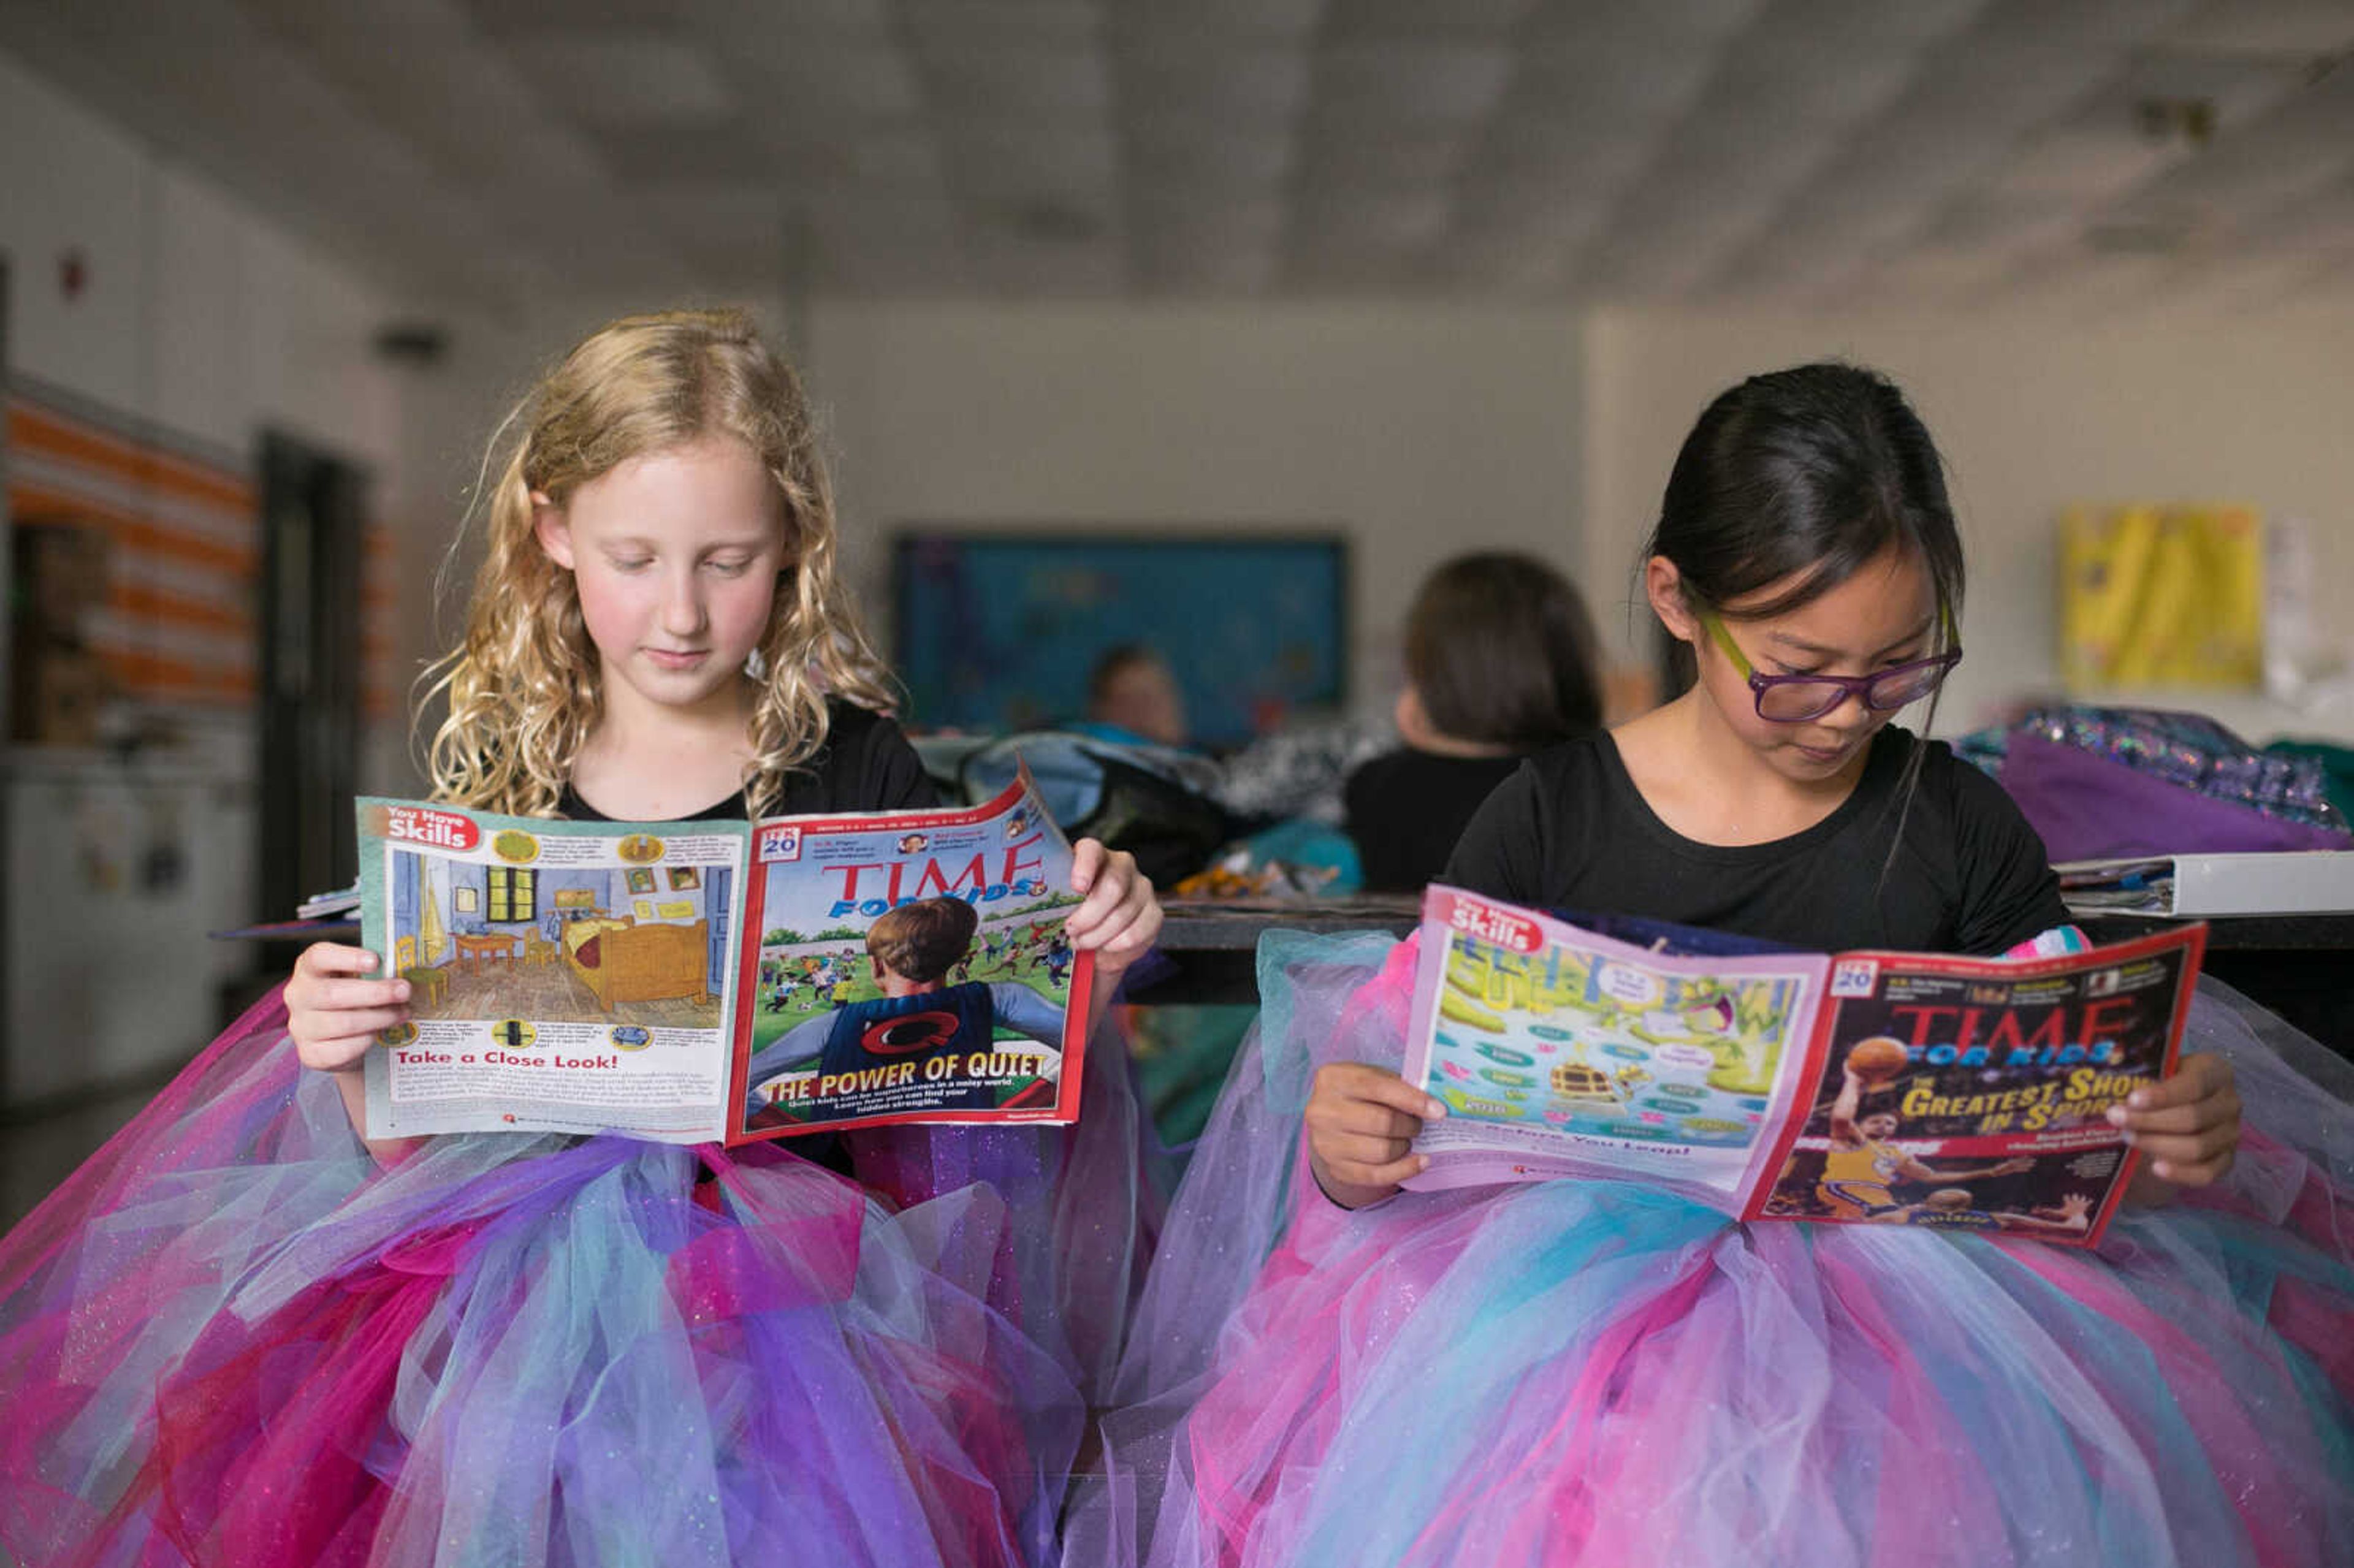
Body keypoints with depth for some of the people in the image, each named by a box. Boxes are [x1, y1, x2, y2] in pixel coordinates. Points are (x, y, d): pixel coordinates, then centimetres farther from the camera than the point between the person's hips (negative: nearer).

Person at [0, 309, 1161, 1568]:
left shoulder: (858, 770, 2)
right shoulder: (495, 778, 7)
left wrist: (1084, 960, -12)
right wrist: (356, 1062, -12)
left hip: (788, 1258, -1)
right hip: (542, 1240, 2)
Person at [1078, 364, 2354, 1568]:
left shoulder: (1960, 832, 7)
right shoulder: (1548, 824, 2)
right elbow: (1413, 1089, 5)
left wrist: (2181, 1134, -12)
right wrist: (1344, 1146, -19)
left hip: (1896, 1259, 2)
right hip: (1583, 1266, -1)